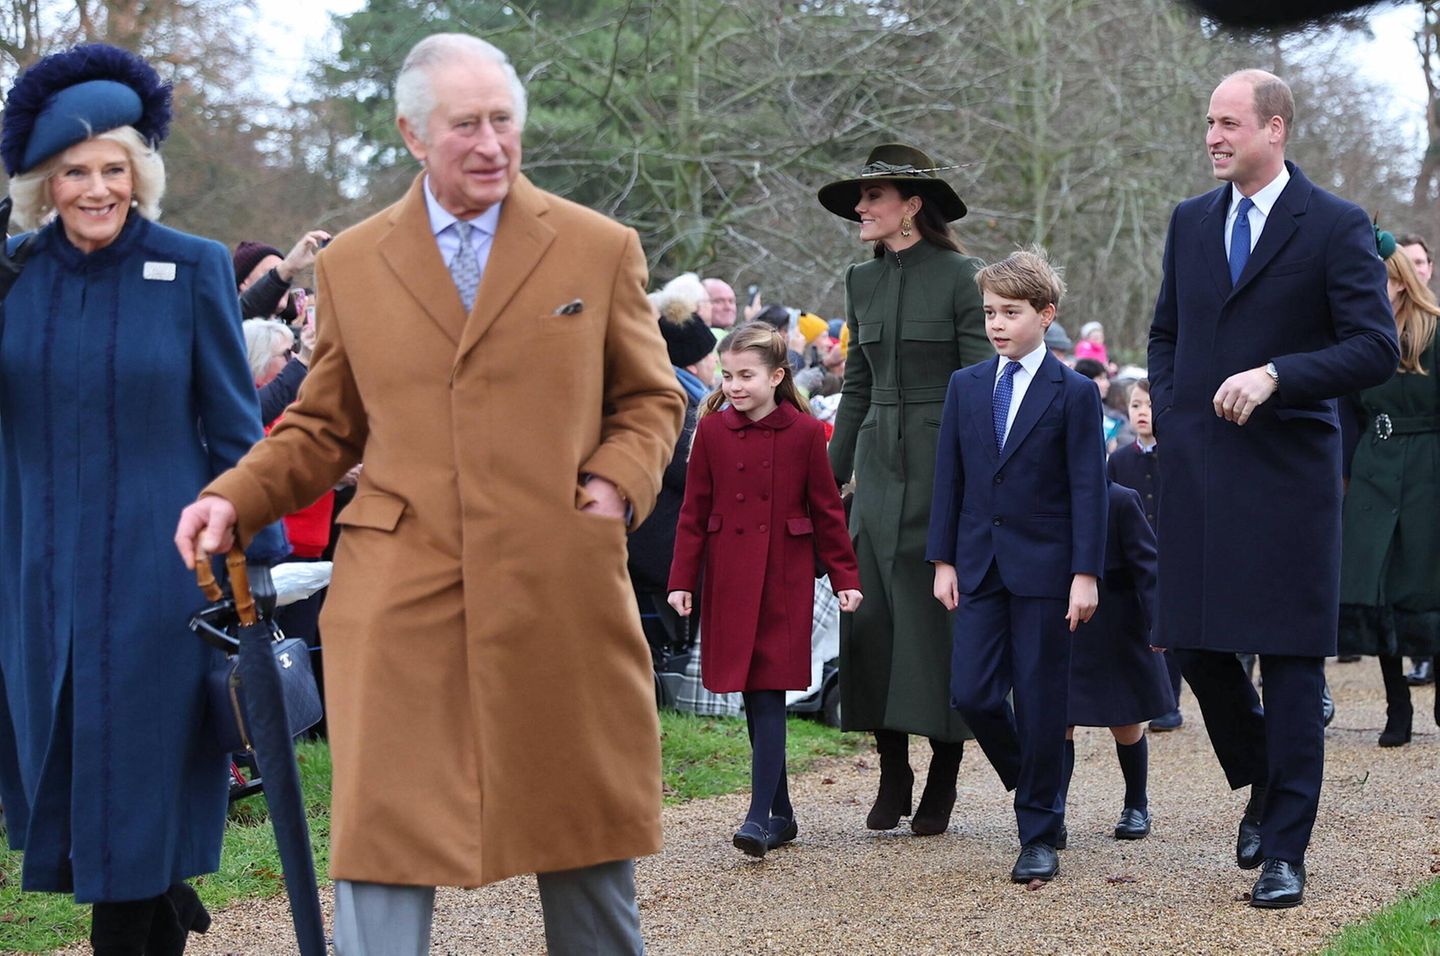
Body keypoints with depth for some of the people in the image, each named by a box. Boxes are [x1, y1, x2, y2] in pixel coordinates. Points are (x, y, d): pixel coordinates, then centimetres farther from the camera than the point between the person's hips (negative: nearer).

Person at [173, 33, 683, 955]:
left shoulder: (600, 249, 7)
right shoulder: (352, 263, 9)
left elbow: (652, 399, 13)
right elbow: (325, 426, 15)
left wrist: (618, 483, -5)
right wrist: (234, 499, -1)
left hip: (561, 592, 0)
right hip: (399, 595, 0)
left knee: (587, 838, 10)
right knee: (383, 836, -4)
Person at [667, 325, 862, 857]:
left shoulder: (805, 432, -4)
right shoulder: (711, 429, 2)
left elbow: (826, 510, 3)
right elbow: (694, 510, 5)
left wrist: (845, 578, 2)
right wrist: (683, 580, 1)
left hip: (784, 579, -3)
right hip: (729, 579, 3)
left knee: (769, 695, -10)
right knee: (752, 698, 8)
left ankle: (759, 816, -12)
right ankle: (781, 814, 18)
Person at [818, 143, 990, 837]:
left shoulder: (960, 277, -6)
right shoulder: (862, 282, 12)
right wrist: (831, 474, 14)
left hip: (941, 461, -6)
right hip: (878, 464, 6)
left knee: (936, 616, -2)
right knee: (872, 615, 1)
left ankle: (941, 783, 8)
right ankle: (892, 776, 10)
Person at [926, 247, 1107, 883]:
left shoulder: (1074, 393, -3)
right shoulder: (965, 387, 9)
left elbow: (1088, 488, -6)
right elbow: (949, 478, 11)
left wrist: (1086, 573, -12)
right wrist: (943, 560, 5)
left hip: (1044, 568, -4)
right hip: (979, 565, 4)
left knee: (1040, 702, 0)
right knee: (972, 694, -2)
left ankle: (1039, 836, 9)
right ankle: (1034, 792, 22)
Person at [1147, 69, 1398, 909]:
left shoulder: (1337, 227, -6)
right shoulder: (1191, 223, 12)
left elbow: (1377, 348, -11)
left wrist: (1275, 376, -22)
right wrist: (1172, 417, 9)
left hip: (1288, 475, -5)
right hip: (1198, 471, 5)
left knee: (1291, 659, -1)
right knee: (1197, 647, 7)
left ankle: (1285, 850, 5)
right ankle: (1264, 784, 33)